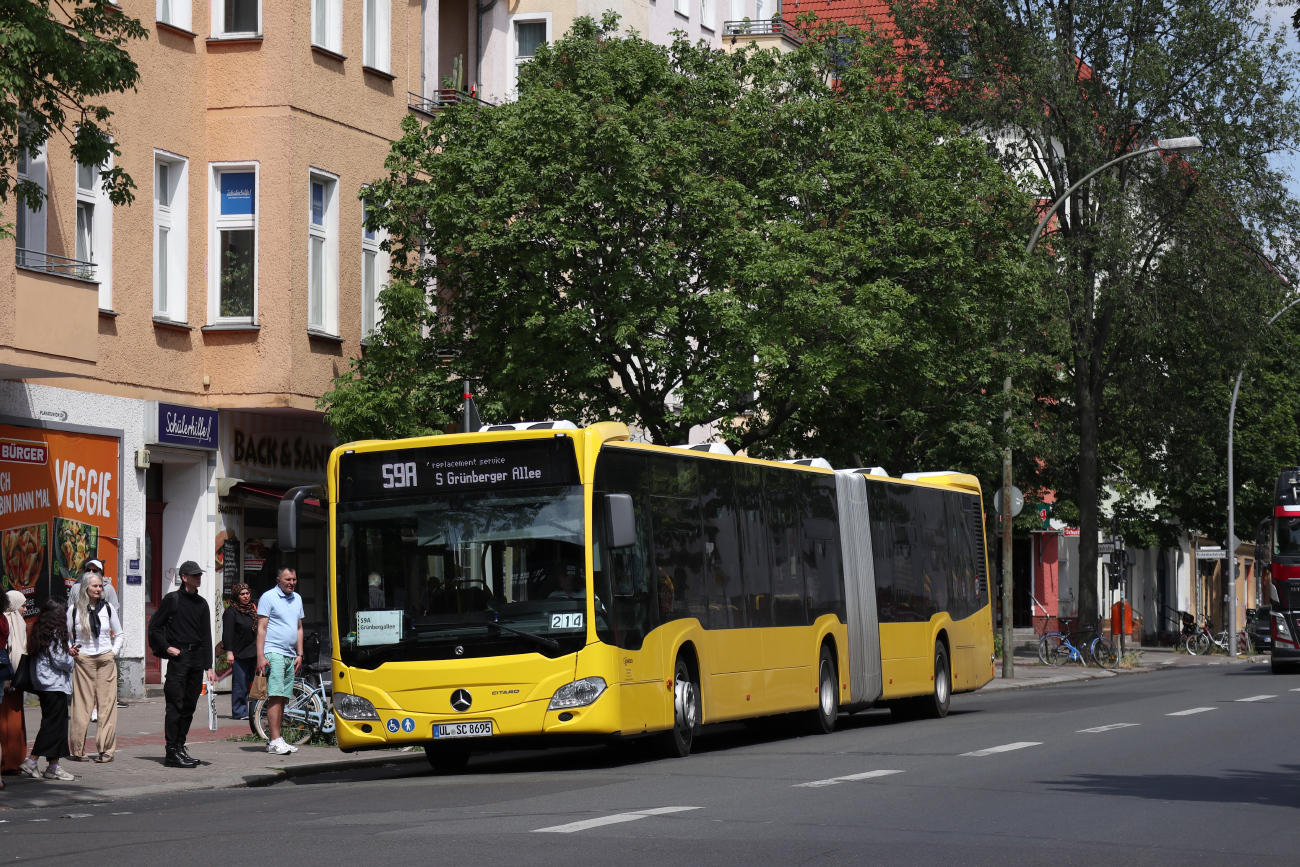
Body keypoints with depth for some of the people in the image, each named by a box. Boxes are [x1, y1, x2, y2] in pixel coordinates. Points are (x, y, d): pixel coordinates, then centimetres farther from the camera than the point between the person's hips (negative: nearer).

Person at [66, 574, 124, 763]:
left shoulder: (108, 608, 7)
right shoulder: (74, 609, 2)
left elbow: (119, 635, 17)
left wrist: (114, 651, 3)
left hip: (106, 660, 2)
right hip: (83, 661, -2)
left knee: (107, 704, -2)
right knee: (82, 705, -3)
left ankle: (105, 749, 0)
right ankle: (78, 749, 2)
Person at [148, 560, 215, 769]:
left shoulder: (201, 603, 14)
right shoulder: (172, 599, -2)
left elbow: (206, 636, 15)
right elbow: (154, 626, 1)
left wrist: (208, 666, 10)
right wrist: (166, 647, -11)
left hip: (197, 658, 6)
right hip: (178, 656, -6)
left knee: (190, 705, 8)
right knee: (176, 705, -8)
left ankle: (180, 747, 15)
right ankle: (172, 752, -7)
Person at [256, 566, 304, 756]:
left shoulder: (297, 599, 17)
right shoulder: (268, 597, -4)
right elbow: (261, 628, -6)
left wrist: (299, 654, 15)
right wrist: (260, 657, -13)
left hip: (290, 656, 7)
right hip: (273, 653, -7)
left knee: (283, 698, 6)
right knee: (275, 697, -13)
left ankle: (275, 739, 10)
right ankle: (275, 741, -17)